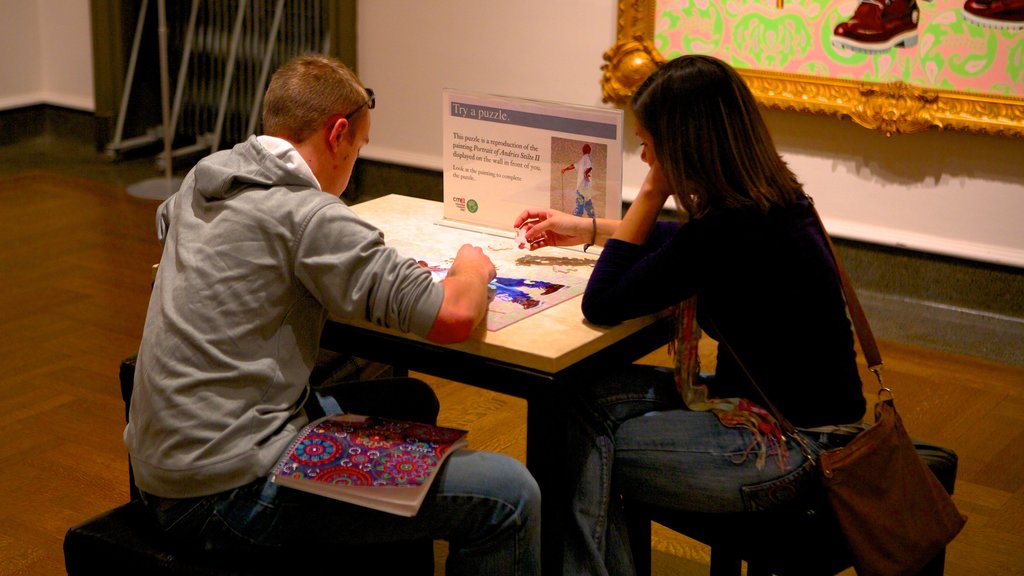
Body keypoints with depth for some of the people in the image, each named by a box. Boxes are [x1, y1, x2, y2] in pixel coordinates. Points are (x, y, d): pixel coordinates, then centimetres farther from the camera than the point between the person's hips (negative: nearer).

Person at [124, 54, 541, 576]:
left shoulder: (198, 183, 8)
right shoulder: (307, 214, -17)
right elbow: (452, 317, -22)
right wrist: (472, 269, 3)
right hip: (230, 490, -10)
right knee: (509, 496, -9)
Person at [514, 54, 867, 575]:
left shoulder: (732, 230, -27)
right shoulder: (770, 201, 1)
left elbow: (602, 305, -19)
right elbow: (686, 241, 25)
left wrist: (651, 194, -15)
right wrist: (588, 229, 28)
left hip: (786, 451, -9)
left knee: (580, 443, -5)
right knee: (584, 394, 5)